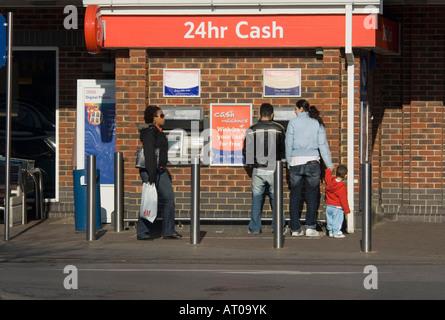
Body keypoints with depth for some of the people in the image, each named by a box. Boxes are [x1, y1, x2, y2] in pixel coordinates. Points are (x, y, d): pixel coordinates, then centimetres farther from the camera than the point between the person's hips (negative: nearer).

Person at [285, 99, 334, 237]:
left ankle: (295, 228, 8)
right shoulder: (317, 123, 5)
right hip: (312, 162, 0)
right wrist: (330, 166, 8)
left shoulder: (293, 123, 1)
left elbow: (288, 145, 2)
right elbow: (323, 145, 3)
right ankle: (310, 227, 1)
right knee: (312, 196, 6)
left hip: (296, 162, 0)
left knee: (295, 196, 7)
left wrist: (289, 163, 11)